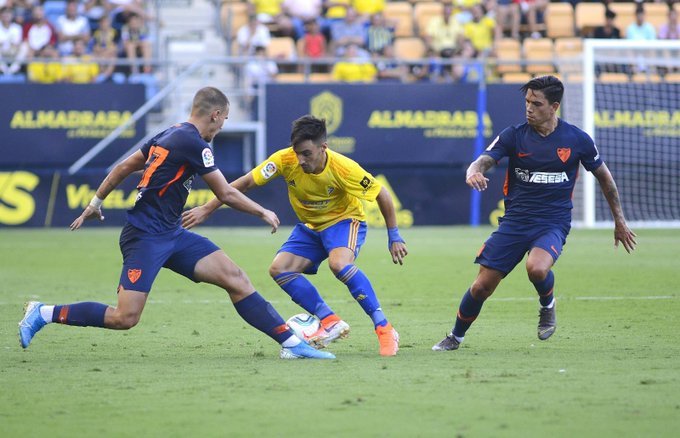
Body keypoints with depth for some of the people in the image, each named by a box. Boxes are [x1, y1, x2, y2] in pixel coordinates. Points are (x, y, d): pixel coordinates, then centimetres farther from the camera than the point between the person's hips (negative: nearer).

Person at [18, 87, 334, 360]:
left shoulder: (169, 136, 13)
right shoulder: (193, 143, -14)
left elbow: (123, 168, 21)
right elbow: (226, 195, -8)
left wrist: (95, 203, 30)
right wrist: (264, 213, 6)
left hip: (170, 235, 10)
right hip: (145, 235, -10)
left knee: (234, 278, -2)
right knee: (125, 317, -14)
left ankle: (290, 343, -5)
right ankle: (44, 314, 2)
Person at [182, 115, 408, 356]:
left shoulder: (343, 168, -29)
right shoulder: (285, 160, -24)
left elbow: (381, 194, -16)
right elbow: (245, 183, -18)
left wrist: (394, 237, -12)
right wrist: (206, 209, -23)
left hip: (344, 220, -5)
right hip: (310, 226, 5)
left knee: (339, 263, -35)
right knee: (279, 269, -14)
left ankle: (384, 329, -28)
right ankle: (331, 322, -7)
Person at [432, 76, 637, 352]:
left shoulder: (577, 140, -2)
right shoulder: (514, 135, -2)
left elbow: (604, 176, 12)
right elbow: (484, 160, -14)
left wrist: (619, 221, 17)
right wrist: (474, 172, -40)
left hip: (553, 223, -2)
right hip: (515, 222, 2)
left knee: (536, 268, -33)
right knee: (482, 285, -4)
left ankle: (547, 306, 2)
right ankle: (455, 337, 21)